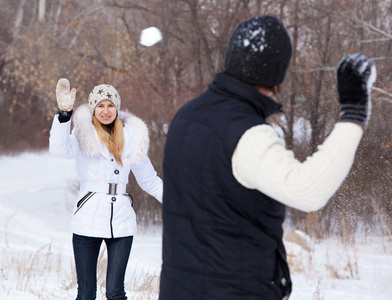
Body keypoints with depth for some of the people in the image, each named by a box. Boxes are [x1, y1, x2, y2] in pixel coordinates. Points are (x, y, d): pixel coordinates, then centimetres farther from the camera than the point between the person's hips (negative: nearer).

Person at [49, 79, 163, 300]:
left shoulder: (131, 137, 10)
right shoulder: (84, 135, 1)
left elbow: (149, 180, 19)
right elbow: (60, 149, -22)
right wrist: (64, 114, -32)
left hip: (121, 222, 2)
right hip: (88, 222, -2)